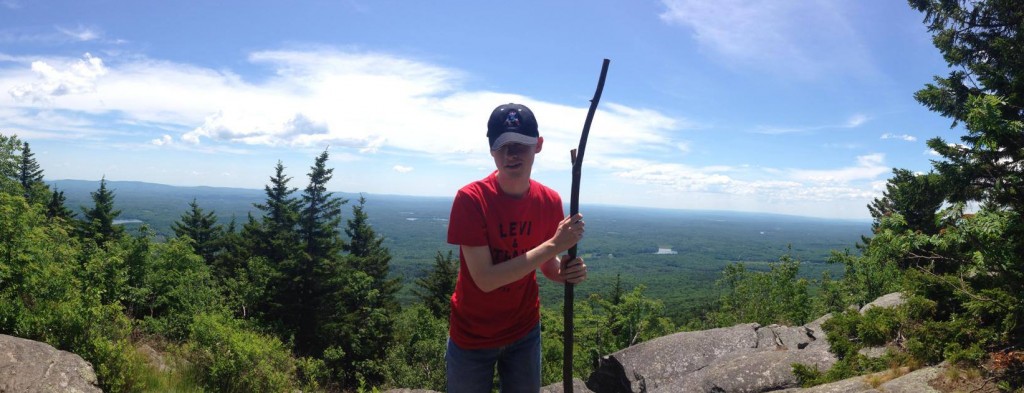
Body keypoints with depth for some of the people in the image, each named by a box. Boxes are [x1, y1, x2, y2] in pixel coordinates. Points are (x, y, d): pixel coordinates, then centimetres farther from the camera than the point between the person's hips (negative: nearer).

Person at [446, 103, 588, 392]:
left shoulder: (550, 202, -9)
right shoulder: (470, 199, -23)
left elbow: (547, 265, 4)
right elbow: (485, 279, -27)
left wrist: (566, 272, -20)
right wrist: (555, 245, -30)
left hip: (525, 333, 4)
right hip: (472, 337, -3)